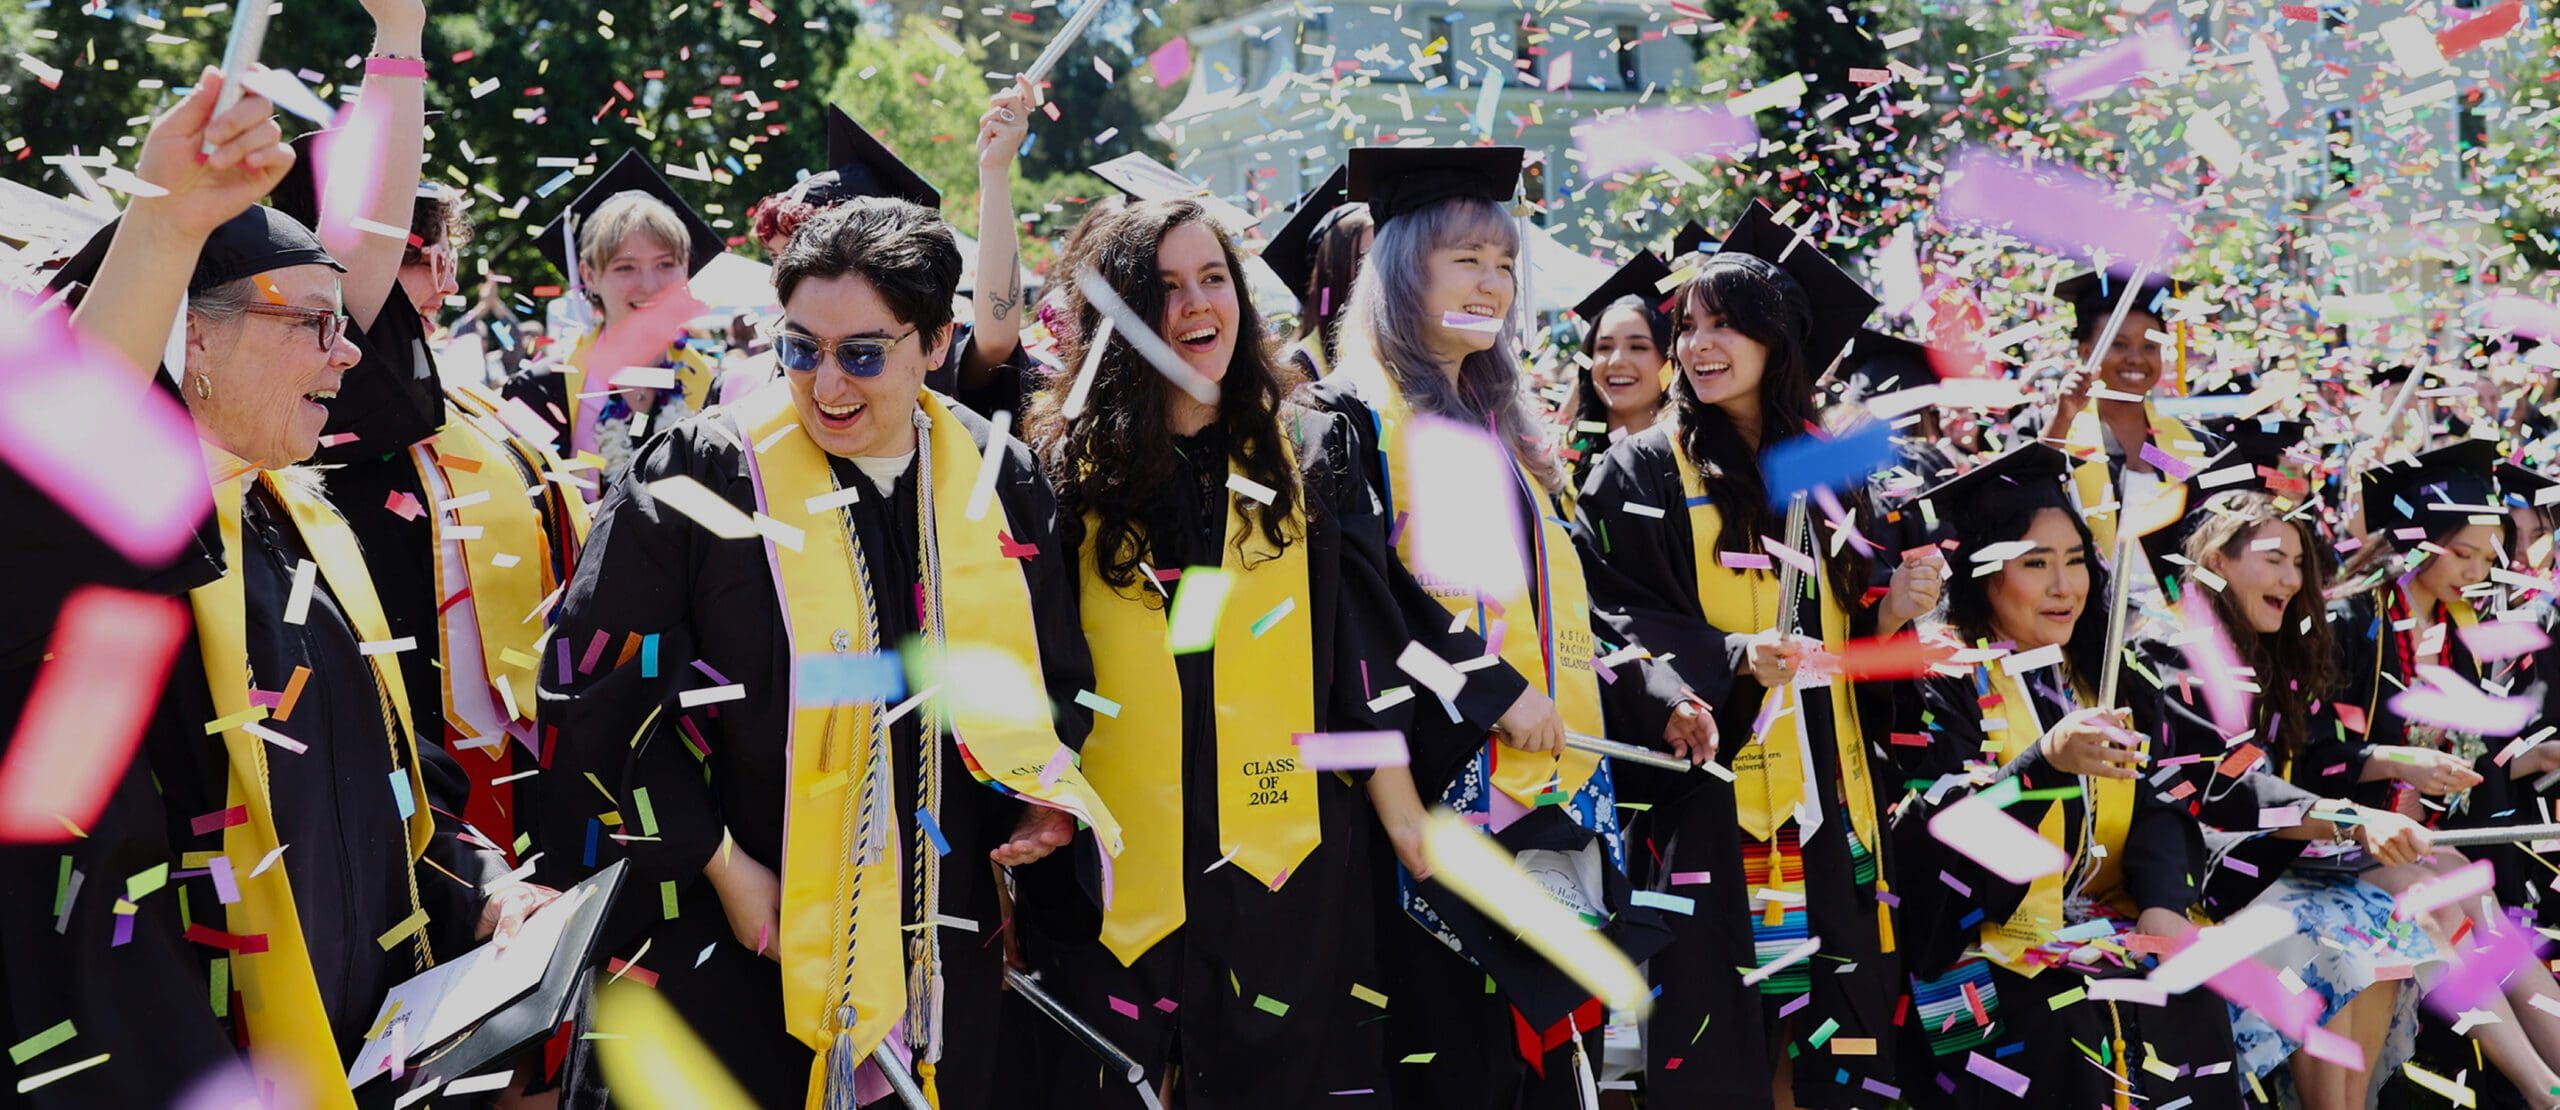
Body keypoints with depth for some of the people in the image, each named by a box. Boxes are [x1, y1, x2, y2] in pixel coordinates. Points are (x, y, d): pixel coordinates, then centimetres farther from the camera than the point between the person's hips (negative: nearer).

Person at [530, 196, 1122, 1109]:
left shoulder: (1000, 485, 3)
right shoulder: (702, 476, -9)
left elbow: (1056, 677, 17)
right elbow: (603, 698, -9)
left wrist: (1044, 795, -2)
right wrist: (721, 866, -13)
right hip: (737, 956, -3)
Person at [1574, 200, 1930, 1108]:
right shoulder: (1645, 472, 1)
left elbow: (1842, 638, 17)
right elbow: (1612, 614, -8)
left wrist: (1890, 615, -4)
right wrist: (1732, 654, -21)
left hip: (1823, 802, 4)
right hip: (1710, 802, -4)